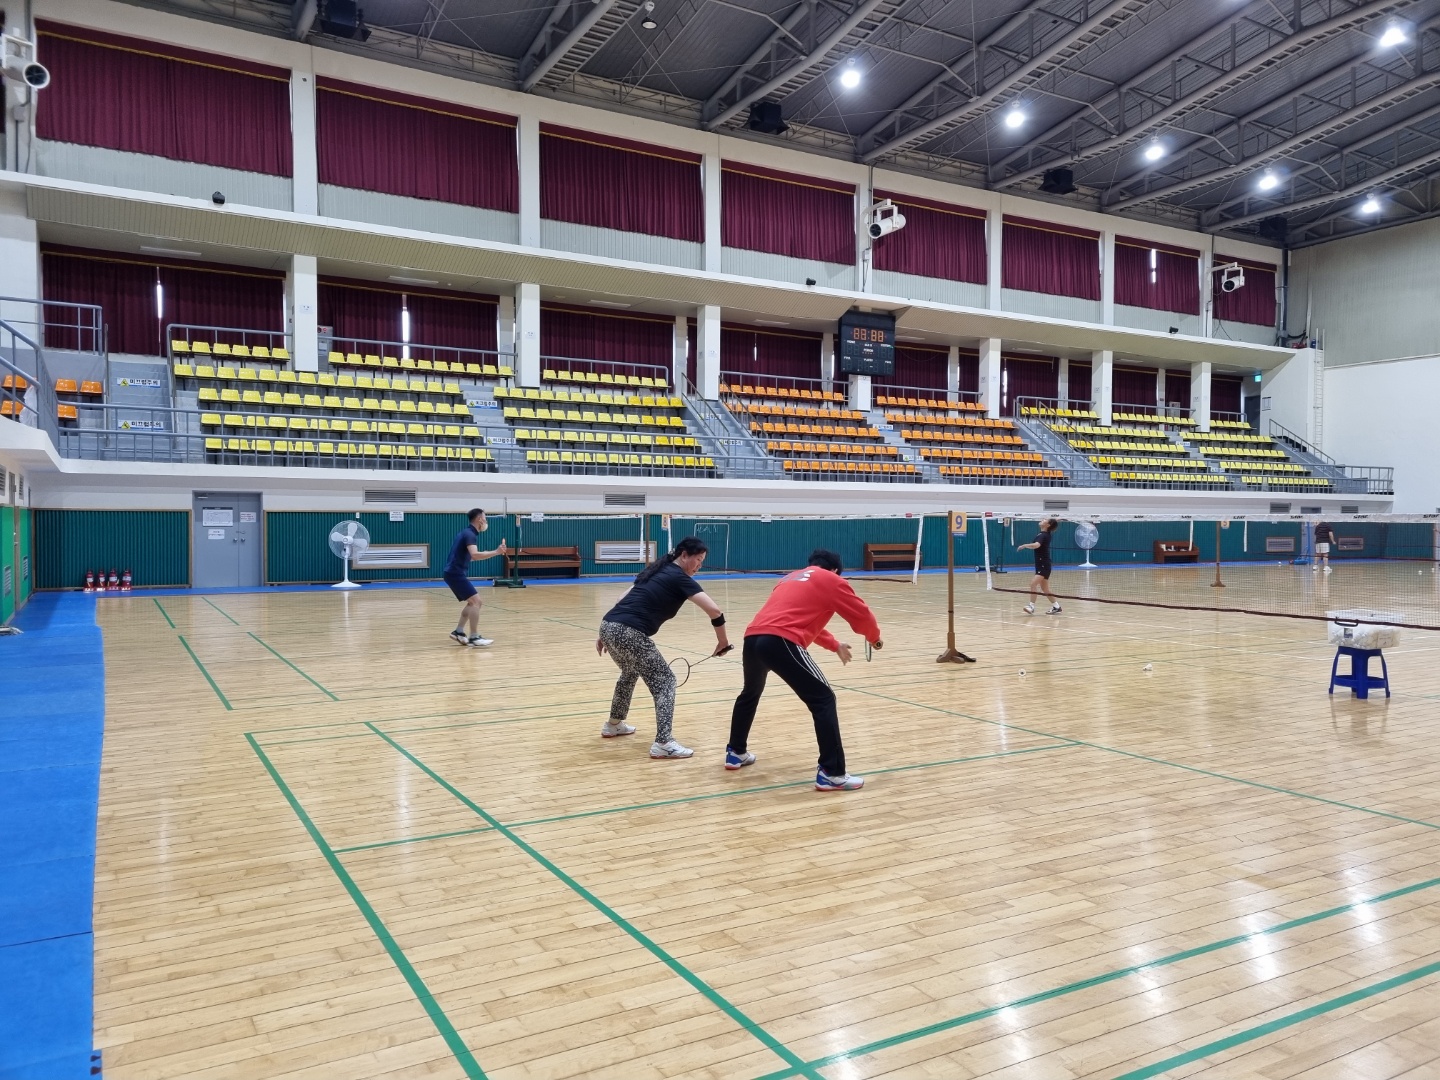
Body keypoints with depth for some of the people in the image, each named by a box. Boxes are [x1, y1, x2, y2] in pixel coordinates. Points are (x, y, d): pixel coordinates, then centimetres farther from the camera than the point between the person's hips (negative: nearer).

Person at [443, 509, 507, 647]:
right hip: (455, 573, -10)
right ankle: (474, 638, -18)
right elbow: (475, 555, -32)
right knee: (476, 601, -15)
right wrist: (496, 552, -36)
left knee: (472, 602, 15)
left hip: (454, 573, 10)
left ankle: (458, 632, 17)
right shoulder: (470, 534, -15)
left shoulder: (467, 532, 16)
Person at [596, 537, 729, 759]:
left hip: (608, 626, 9)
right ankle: (663, 743, -8)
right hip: (628, 633, -9)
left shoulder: (656, 570, 22)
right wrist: (722, 641, 1)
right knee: (664, 681, 2)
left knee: (630, 672, 34)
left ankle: (613, 725, 48)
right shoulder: (680, 578, -2)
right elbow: (715, 611, -12)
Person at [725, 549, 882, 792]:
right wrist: (874, 638, 38)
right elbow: (861, 616, 17)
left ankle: (735, 752, 45)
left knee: (750, 694, 33)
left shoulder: (791, 578, 34)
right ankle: (831, 773, -3)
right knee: (823, 700, 2)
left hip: (752, 637, 7)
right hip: (780, 642, -7)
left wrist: (834, 645, 55)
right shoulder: (831, 580, 14)